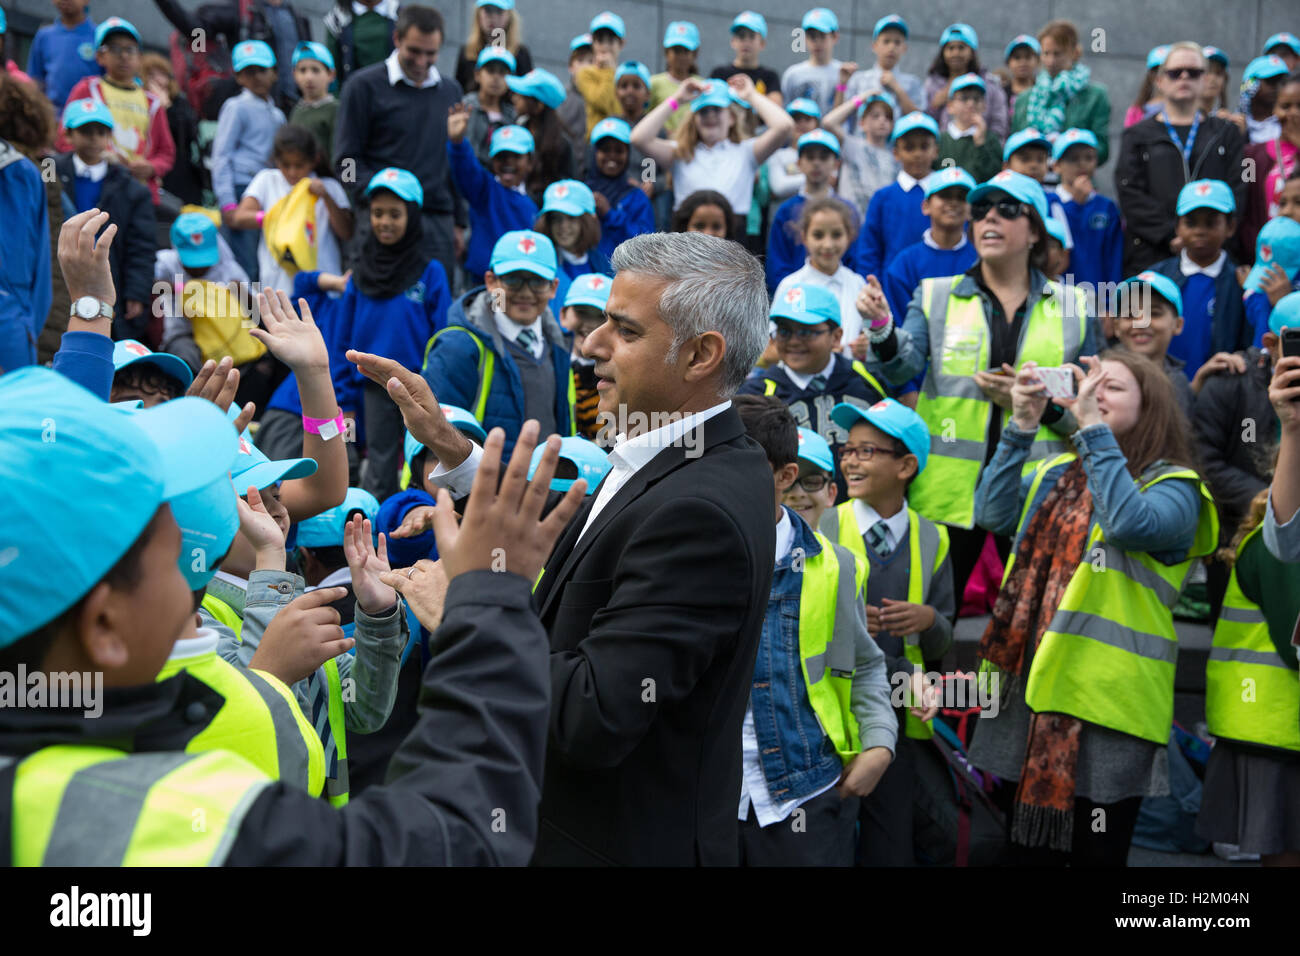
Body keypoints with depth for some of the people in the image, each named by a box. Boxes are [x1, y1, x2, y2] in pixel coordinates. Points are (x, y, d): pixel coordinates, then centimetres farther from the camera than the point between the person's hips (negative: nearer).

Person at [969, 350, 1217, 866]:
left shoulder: (1174, 486, -2)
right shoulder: (1056, 474, 15)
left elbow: (1130, 524, -22)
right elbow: (994, 513, 1)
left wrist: (1093, 427, -19)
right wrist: (1022, 425, -5)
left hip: (1104, 704, -5)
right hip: (1029, 687, 5)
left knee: (1095, 851, 3)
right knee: (1027, 847, 13)